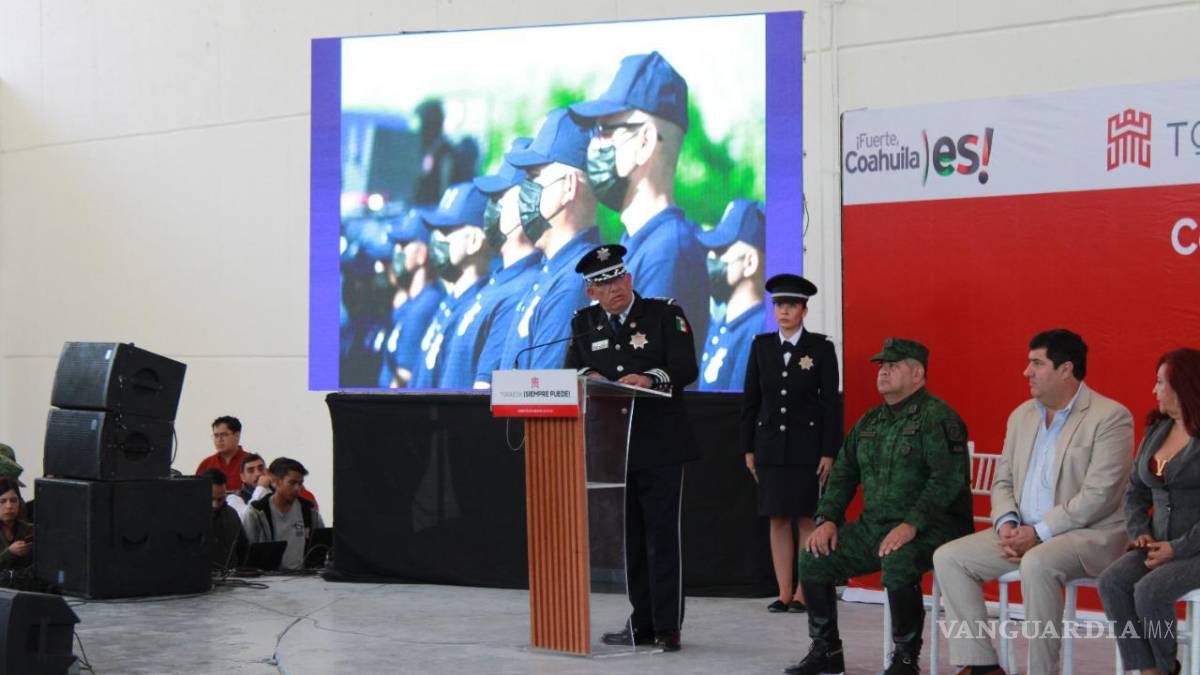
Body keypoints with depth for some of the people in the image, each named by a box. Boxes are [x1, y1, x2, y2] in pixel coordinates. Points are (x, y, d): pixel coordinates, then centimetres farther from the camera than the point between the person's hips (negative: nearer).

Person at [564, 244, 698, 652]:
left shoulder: (666, 314, -2)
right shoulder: (584, 323, 11)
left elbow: (686, 367, -12)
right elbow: (571, 369, 9)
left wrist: (650, 378, -30)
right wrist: (587, 376, -14)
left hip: (660, 448, -5)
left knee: (663, 537, -4)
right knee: (629, 539, 9)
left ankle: (668, 627, 0)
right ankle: (642, 623, 17)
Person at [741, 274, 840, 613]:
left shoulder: (821, 347, -1)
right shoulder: (761, 346, 8)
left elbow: (831, 402, -3)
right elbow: (750, 399, 9)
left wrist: (829, 452, -8)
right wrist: (748, 448, 6)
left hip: (807, 445, -3)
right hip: (771, 445, 3)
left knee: (806, 520, -1)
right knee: (777, 520, 4)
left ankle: (803, 593, 4)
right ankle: (784, 592, 8)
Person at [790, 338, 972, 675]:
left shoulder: (937, 417, -10)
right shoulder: (868, 422, 16)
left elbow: (948, 479, -20)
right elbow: (842, 473, 20)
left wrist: (911, 525, -28)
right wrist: (827, 519, 3)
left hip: (928, 529, -8)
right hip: (873, 526, 8)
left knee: (898, 563, -37)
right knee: (813, 558, -5)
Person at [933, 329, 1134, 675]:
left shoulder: (1110, 418, -10)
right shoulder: (1021, 416, 14)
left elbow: (1097, 496, -17)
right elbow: (1002, 481, 16)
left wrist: (1039, 532, -19)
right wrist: (1007, 524, -5)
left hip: (1090, 534, -7)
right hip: (1024, 533, 8)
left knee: (1037, 564, -38)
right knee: (948, 558, -8)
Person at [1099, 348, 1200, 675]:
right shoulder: (1155, 431, 14)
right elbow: (1135, 491, 19)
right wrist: (1139, 531, 2)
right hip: (1161, 545, 7)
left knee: (1150, 590, -29)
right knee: (1111, 582, -19)